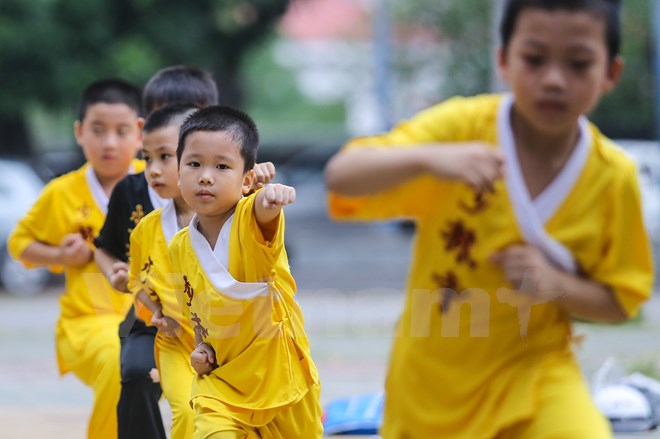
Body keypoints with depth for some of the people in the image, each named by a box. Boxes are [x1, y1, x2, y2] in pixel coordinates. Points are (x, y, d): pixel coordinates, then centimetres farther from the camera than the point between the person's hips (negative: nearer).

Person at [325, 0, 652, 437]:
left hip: (533, 371, -1)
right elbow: (341, 177, -26)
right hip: (429, 379, 1)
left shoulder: (614, 176, -11)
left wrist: (556, 285, -22)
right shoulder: (462, 126, -15)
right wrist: (428, 158, -44)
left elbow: (619, 302, -1)